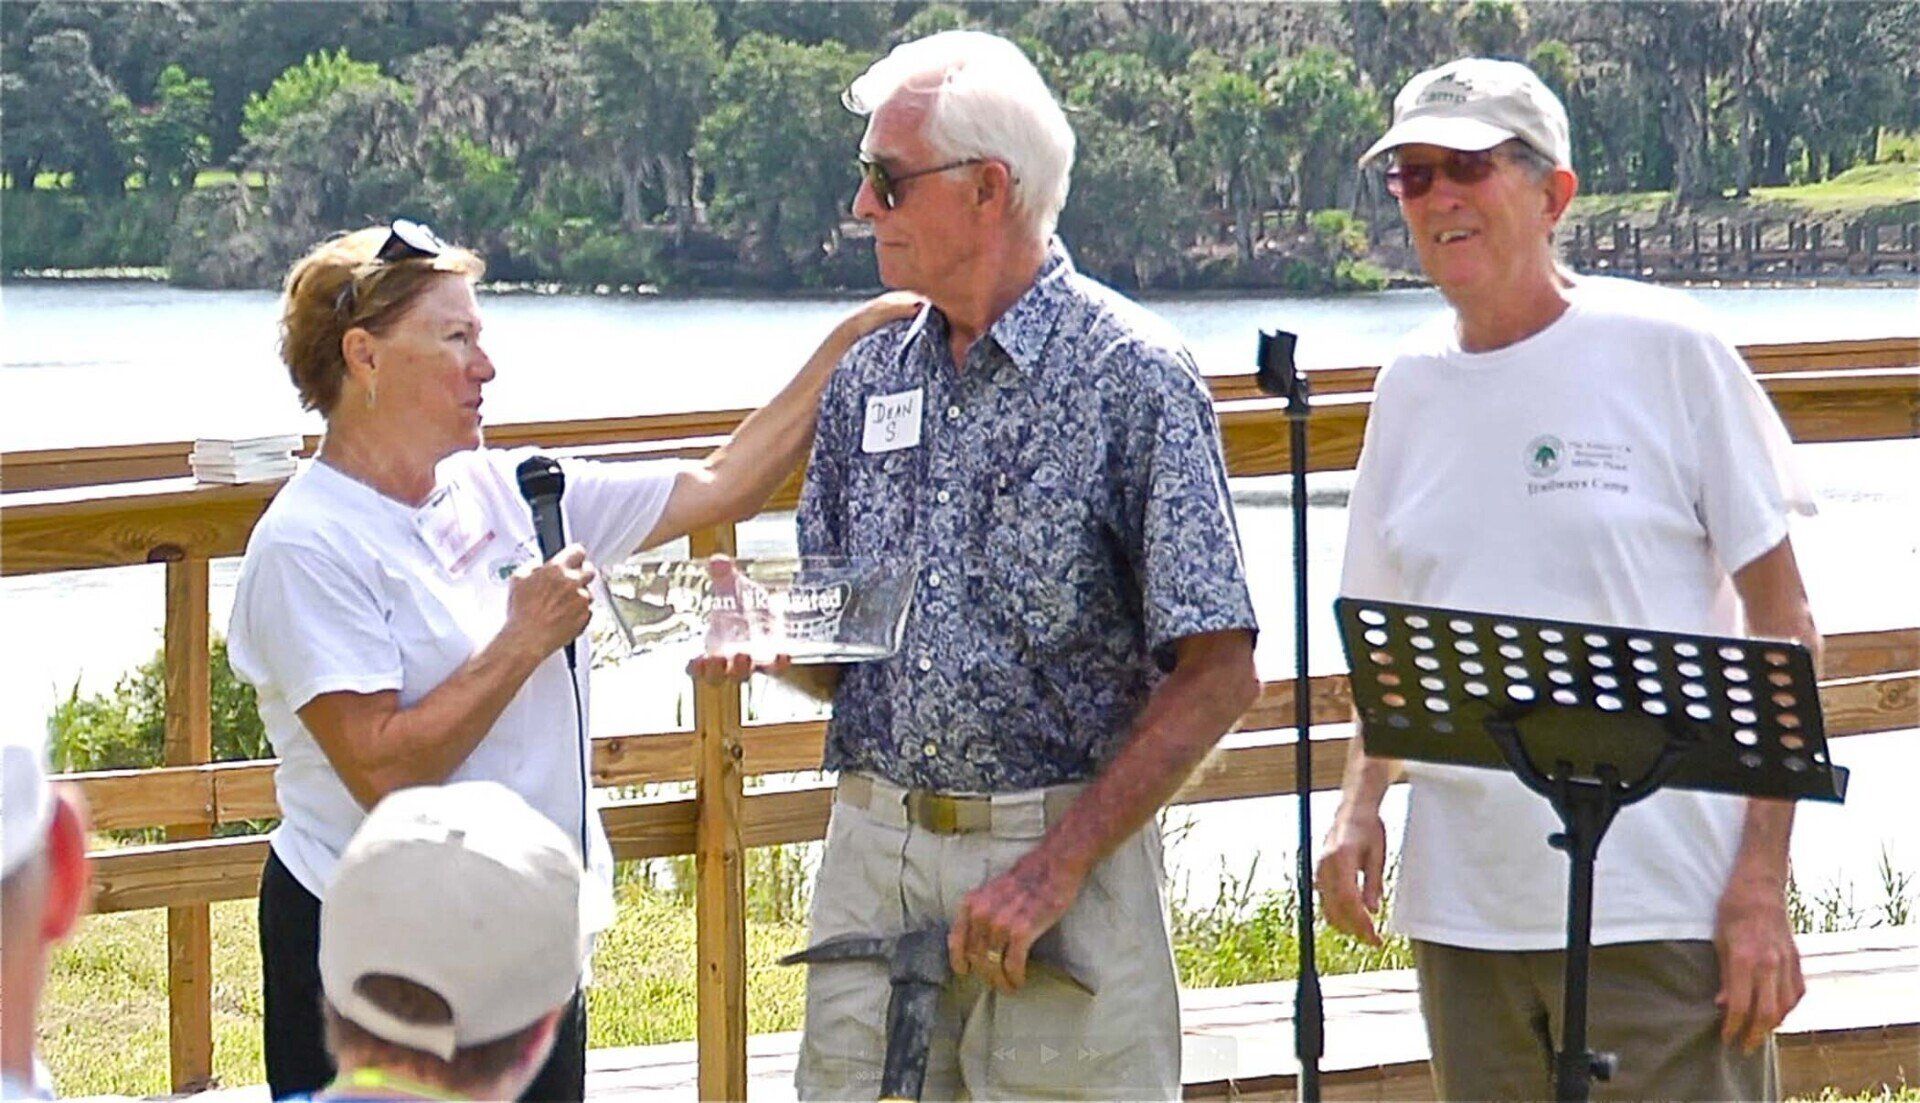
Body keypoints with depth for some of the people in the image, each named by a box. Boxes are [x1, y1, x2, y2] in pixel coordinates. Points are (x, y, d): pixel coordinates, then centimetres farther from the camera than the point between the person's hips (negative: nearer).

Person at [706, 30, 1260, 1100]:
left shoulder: (1132, 376, -7)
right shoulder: (870, 375, 11)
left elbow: (1218, 673, -11)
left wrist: (1060, 864, -17)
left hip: (1061, 846, -5)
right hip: (874, 849, 5)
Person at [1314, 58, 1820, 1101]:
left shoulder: (1667, 351, -4)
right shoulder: (1410, 384, 10)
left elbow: (1782, 622, -2)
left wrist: (1762, 880, -10)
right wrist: (1360, 803, 1)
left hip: (1662, 904, -5)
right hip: (1462, 911, 5)